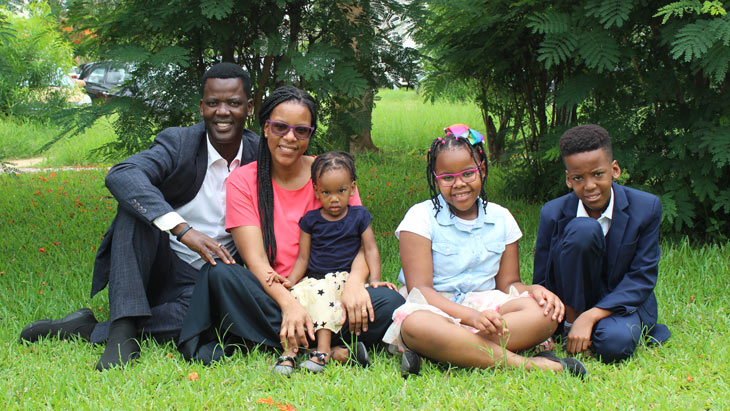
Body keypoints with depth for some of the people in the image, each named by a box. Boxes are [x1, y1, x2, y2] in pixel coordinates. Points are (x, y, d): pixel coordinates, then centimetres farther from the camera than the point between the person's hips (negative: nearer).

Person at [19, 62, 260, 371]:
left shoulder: (259, 153, -1)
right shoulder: (178, 143, -10)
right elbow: (120, 176, -30)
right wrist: (182, 228, -43)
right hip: (157, 268, -1)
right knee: (135, 205, -29)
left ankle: (89, 330, -24)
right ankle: (123, 329, -35)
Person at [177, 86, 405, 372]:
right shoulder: (243, 181, 2)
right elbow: (256, 260, -9)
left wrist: (355, 281, -24)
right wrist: (288, 303, -29)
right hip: (272, 295, 0)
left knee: (390, 303, -27)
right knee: (219, 275, -31)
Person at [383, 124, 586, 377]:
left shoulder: (500, 219, 13)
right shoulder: (421, 217, -1)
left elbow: (507, 283, 15)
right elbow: (420, 289, -10)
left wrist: (533, 289, -11)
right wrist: (473, 316, -26)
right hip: (437, 312, -4)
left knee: (544, 313, -25)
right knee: (415, 324, -40)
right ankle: (522, 364, -40)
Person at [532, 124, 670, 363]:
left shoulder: (646, 207, -13)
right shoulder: (553, 214, -11)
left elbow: (642, 278, -15)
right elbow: (542, 282, -4)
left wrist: (590, 317, -26)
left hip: (624, 301, 0)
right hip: (573, 303, 0)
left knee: (614, 344, -37)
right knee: (584, 229, -28)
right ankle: (571, 323, -15)